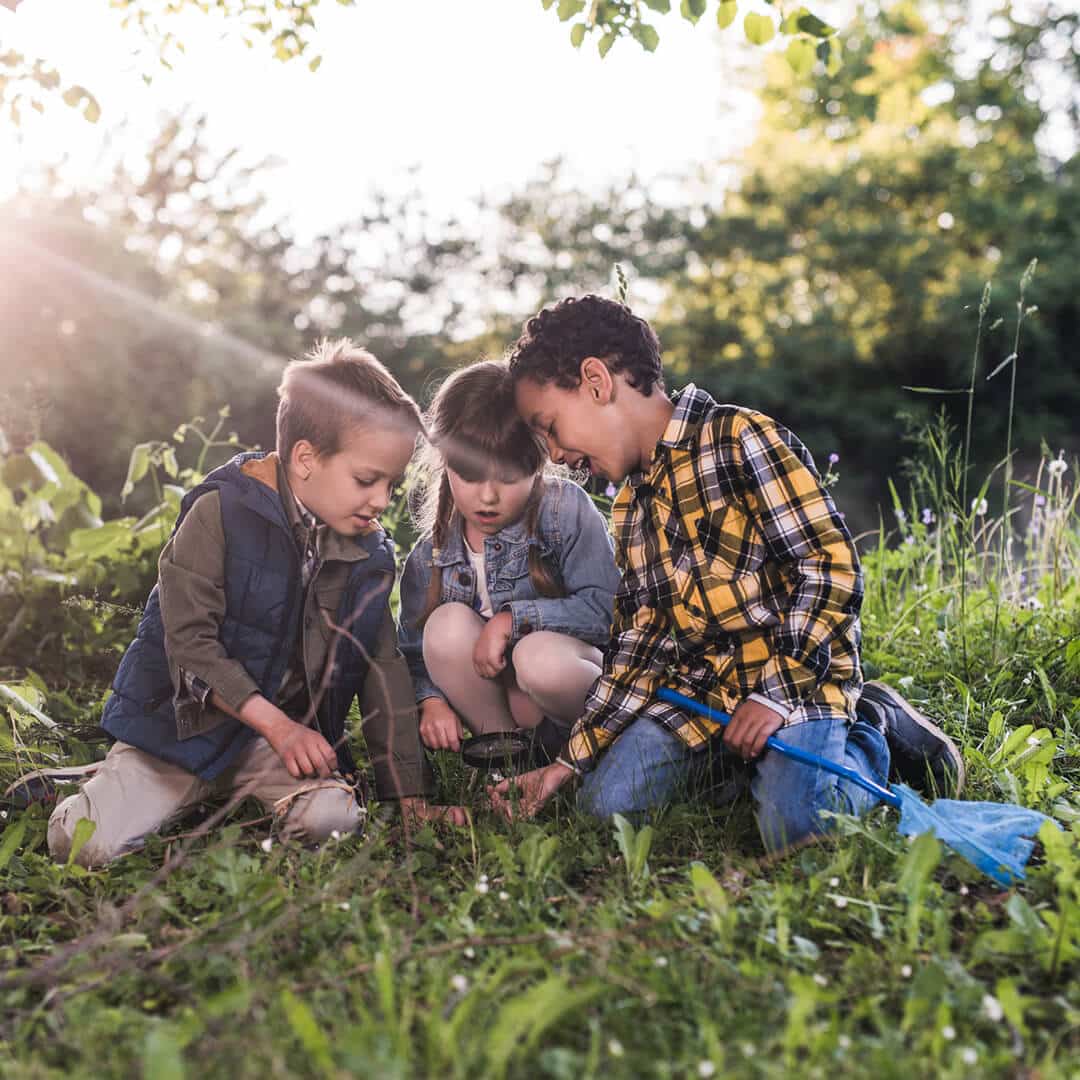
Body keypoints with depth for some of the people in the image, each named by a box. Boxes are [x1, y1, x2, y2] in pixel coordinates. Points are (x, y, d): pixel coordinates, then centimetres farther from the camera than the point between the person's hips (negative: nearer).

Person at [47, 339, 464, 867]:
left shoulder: (369, 553, 2)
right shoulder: (220, 513, -15)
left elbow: (385, 670, 5)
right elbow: (189, 640, -18)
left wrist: (412, 795, 1)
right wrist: (277, 725, -23)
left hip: (291, 728, 4)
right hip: (187, 721, -3)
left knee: (333, 820, -24)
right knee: (86, 845, -17)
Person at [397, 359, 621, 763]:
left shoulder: (565, 508, -12)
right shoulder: (433, 550, -1)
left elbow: (605, 607, -20)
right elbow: (415, 646, 5)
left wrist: (511, 619, -25)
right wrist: (431, 700, -15)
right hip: (492, 694, 4)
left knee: (541, 656, -37)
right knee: (447, 625, -24)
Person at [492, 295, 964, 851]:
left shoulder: (738, 438, -11)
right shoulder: (628, 507, 13)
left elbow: (833, 567, -16)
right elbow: (636, 644, 11)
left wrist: (777, 694, -20)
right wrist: (569, 761, 5)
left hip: (794, 678, -6)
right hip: (695, 687, 6)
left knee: (795, 828, -27)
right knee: (605, 803, -12)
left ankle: (870, 735, 6)